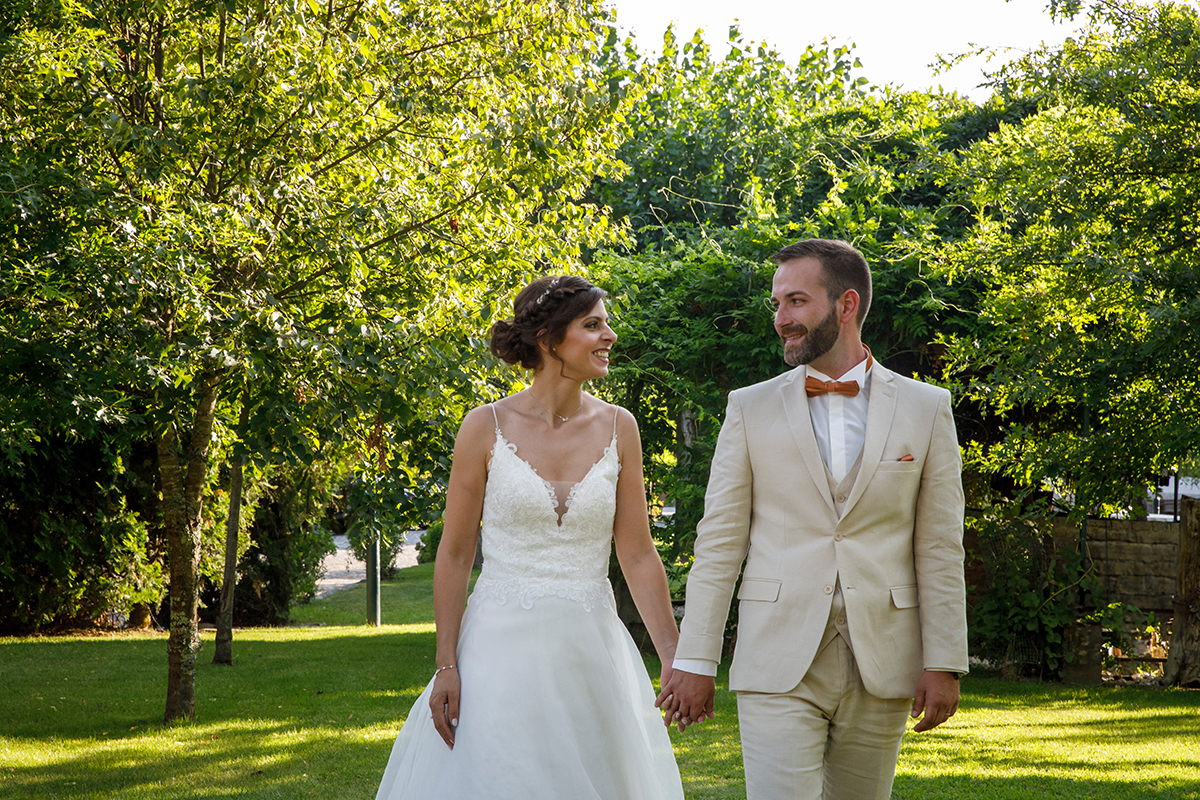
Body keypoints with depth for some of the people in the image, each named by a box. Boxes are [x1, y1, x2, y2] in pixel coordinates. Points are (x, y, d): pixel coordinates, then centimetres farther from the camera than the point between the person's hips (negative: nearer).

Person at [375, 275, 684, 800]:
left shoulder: (618, 428, 3)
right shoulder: (487, 427, -4)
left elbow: (637, 554, 5)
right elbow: (454, 555, -1)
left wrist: (673, 659, 0)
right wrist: (445, 666, -7)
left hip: (590, 651, 3)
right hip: (502, 648, -2)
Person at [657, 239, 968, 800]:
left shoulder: (926, 408, 6)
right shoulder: (750, 408, 6)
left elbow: (940, 547, 3)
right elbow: (718, 544, 4)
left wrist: (943, 664, -3)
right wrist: (695, 662, -2)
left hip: (881, 668, 1)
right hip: (778, 666, -1)